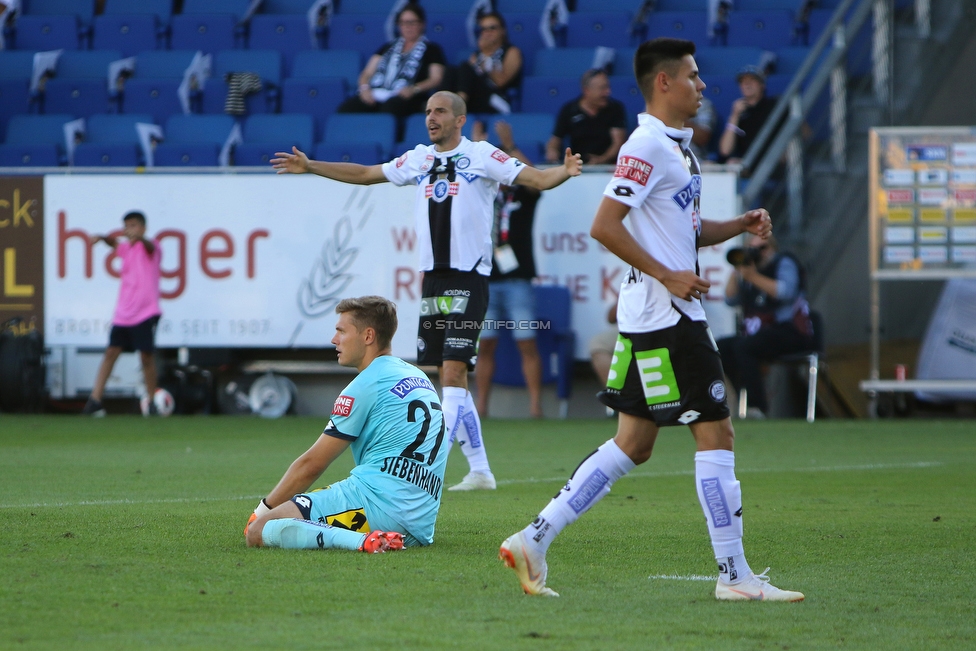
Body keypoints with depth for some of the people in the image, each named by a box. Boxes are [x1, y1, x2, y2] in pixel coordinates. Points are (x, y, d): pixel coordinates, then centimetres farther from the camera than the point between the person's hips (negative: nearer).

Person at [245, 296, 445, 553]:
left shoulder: (365, 386, -6)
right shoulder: (418, 378, 19)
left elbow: (312, 464, -1)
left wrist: (263, 510, 11)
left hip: (375, 503, -9)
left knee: (257, 532, -15)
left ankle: (362, 541, -29)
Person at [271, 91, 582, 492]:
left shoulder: (483, 156, -3)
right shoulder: (419, 159, 13)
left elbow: (537, 178, -9)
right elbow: (365, 174, 25)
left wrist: (564, 172, -29)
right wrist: (310, 167, 25)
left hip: (468, 278, -6)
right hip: (432, 279, 6)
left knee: (453, 373, -14)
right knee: (450, 380, 8)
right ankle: (479, 470, 15)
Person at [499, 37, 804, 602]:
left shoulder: (677, 147, 18)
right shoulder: (648, 147, -13)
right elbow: (605, 226, -20)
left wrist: (738, 226, 11)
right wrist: (667, 276, -20)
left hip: (673, 314, 10)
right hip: (665, 317, -10)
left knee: (634, 444, 9)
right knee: (716, 432, -5)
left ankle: (535, 539, 8)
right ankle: (735, 574, -1)